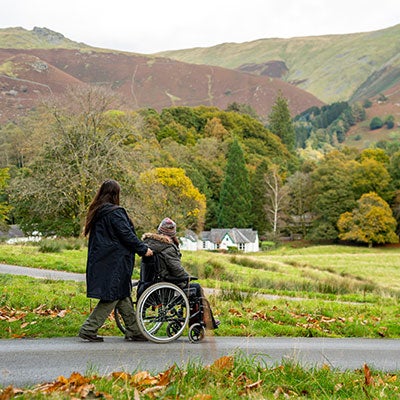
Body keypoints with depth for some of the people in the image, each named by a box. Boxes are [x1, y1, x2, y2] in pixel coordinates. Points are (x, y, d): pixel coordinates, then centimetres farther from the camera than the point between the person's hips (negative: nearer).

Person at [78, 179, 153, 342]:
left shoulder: (96, 212, 13)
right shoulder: (115, 212, -15)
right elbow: (127, 235, -15)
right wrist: (144, 249, -4)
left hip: (101, 261, 10)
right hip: (114, 263, -10)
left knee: (123, 296, 13)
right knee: (111, 297, -1)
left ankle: (134, 331, 19)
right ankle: (89, 329, 1)